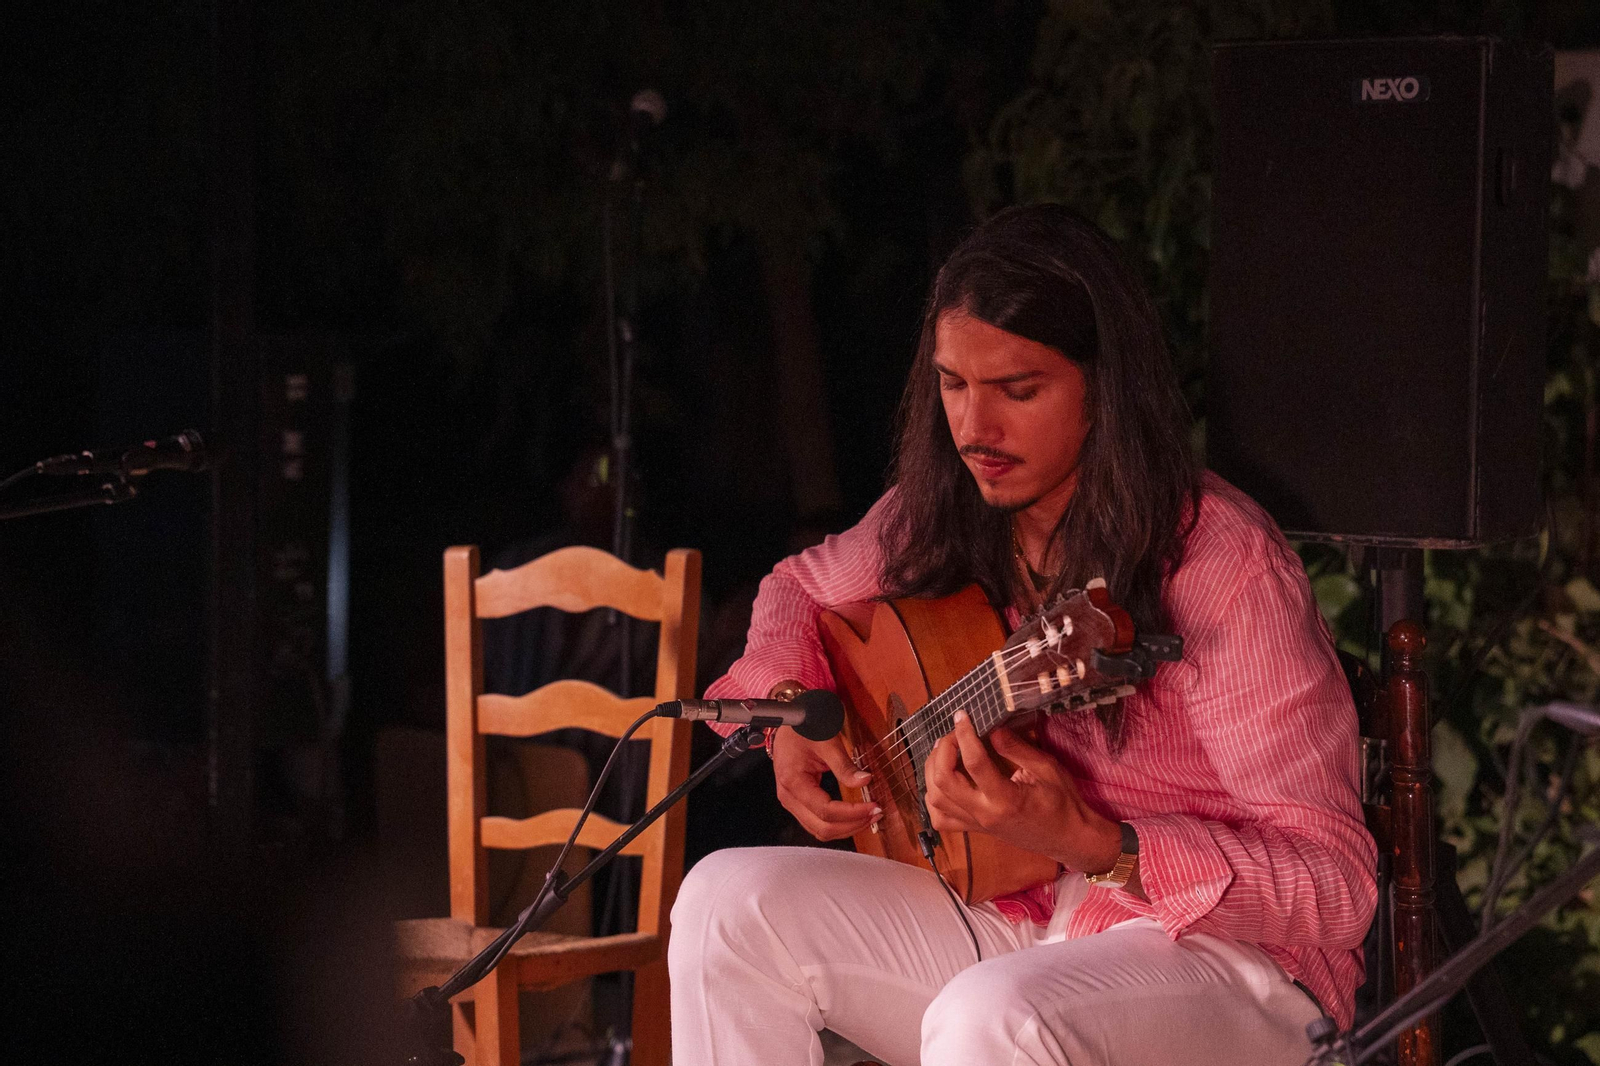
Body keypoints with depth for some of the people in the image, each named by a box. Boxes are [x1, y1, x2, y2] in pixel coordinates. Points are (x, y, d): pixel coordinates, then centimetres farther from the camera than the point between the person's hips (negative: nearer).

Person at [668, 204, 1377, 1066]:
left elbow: (1335, 884, -21)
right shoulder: (942, 516, 3)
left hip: (1214, 947, -7)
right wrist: (788, 714, 4)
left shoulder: (1223, 565, -18)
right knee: (732, 900, -12)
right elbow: (801, 591, 28)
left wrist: (1088, 840, -33)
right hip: (1010, 916, 7)